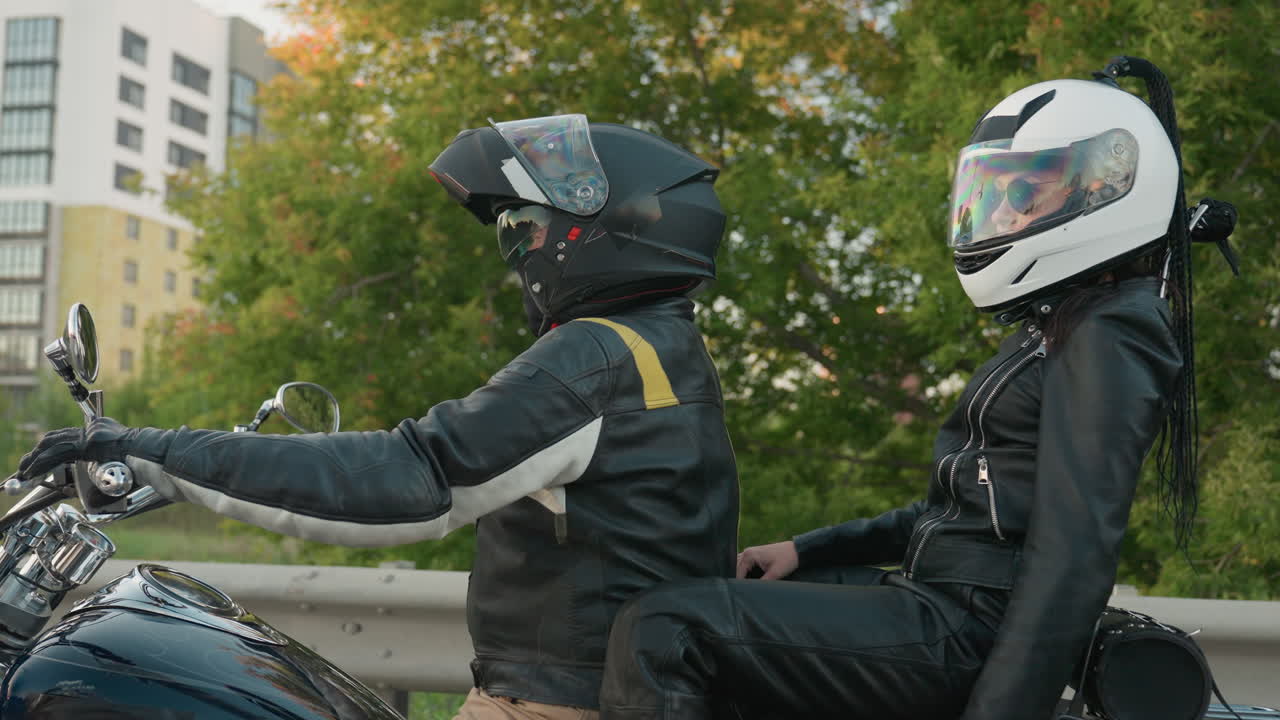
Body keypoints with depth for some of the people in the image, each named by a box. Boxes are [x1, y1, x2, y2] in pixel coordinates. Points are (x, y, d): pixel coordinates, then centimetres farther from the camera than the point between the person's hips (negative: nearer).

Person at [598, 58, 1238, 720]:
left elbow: (1075, 556, -21)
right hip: (948, 596, 11)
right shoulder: (1054, 328, 20)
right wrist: (804, 550, 19)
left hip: (967, 632, -11)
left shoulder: (1107, 338, -11)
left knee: (659, 633, -21)